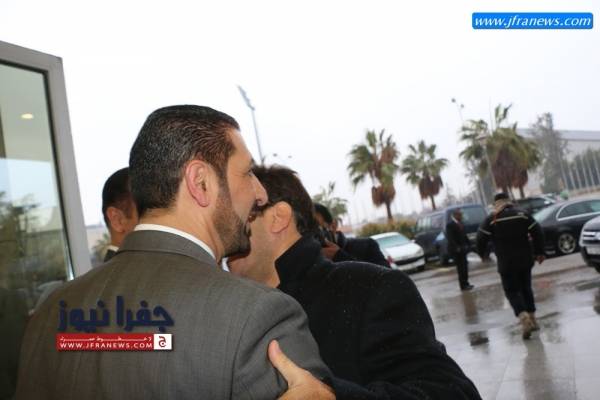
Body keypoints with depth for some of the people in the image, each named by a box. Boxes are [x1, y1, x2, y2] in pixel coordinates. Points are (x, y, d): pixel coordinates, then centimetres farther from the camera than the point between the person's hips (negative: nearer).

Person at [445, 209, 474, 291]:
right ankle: (463, 285, 2)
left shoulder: (460, 223, 10)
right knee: (461, 267, -5)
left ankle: (465, 283, 22)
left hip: (462, 248, 8)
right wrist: (457, 248, -24)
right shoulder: (450, 224, -15)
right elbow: (450, 238, -20)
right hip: (456, 250, -8)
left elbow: (463, 235, 16)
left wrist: (468, 244, 7)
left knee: (464, 266, 13)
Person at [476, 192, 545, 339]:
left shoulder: (491, 219, -5)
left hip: (506, 263, -3)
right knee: (526, 288, 17)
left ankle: (524, 318, -19)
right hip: (525, 260, 3)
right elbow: (537, 232, 1)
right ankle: (532, 319, 20)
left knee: (512, 291, 1)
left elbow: (481, 238, -8)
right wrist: (539, 252, 9)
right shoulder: (522, 214, 3)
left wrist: (481, 253, 10)